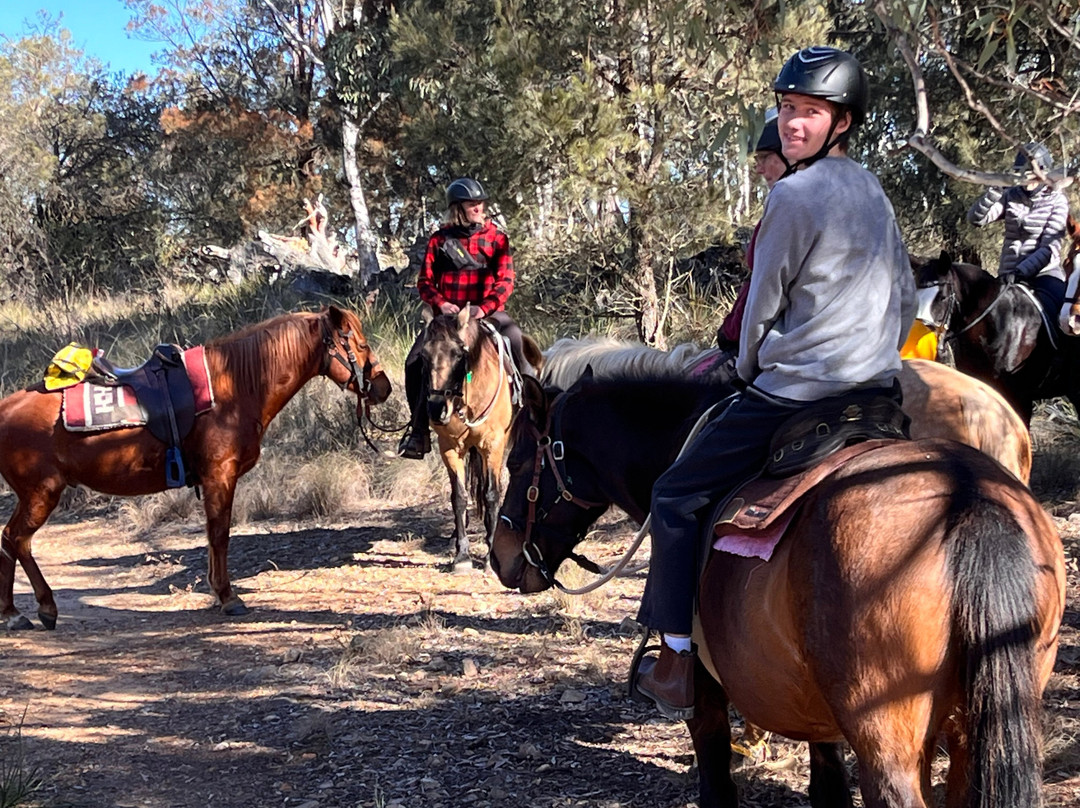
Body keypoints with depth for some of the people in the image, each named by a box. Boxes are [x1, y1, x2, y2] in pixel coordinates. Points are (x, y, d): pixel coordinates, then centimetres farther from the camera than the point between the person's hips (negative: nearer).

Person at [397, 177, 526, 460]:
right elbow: (425, 281, 8)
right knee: (415, 361, -14)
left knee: (518, 345, -27)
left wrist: (485, 307, -18)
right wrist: (440, 303, -12)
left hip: (488, 312, -1)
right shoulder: (440, 240, 6)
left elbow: (506, 280, -3)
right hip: (449, 313, 1)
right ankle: (418, 431, -2)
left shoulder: (496, 237, 4)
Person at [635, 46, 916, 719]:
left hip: (797, 388, -8)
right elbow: (907, 297, 20)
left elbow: (762, 305, -6)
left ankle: (676, 664, 1)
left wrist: (748, 370, 10)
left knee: (678, 496, 3)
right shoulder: (875, 191, 13)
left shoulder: (794, 194, -12)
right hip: (880, 391, 8)